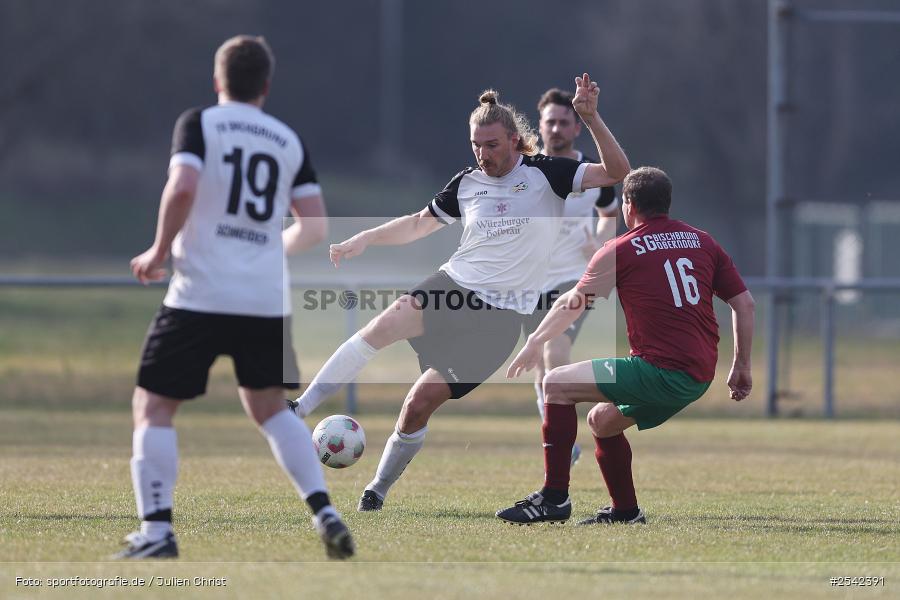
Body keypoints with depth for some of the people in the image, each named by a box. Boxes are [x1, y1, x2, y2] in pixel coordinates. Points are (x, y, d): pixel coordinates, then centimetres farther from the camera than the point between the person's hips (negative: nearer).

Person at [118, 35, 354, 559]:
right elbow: (316, 227, 9)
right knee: (269, 407, 21)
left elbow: (182, 187, -18)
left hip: (202, 295, -4)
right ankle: (325, 512, 6)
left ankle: (157, 531, -7)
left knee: (153, 406, 5)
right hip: (269, 297, 4)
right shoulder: (289, 142, 12)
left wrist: (160, 250, -4)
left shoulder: (199, 124, 0)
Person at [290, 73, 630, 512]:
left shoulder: (544, 173, -2)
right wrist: (367, 238, 13)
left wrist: (591, 119, -21)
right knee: (385, 325, -29)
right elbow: (420, 224, 25)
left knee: (420, 403, -9)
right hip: (452, 285, 3)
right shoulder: (467, 183, 9)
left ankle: (379, 490, 12)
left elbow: (616, 172, -10)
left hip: (499, 315, -3)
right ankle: (298, 410, -26)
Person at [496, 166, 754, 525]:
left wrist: (535, 343, 29)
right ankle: (625, 510, 26)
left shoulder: (620, 250, 0)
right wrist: (741, 368, 19)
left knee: (557, 384, 0)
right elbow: (744, 303, 13)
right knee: (602, 420, 25)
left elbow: (572, 305, 14)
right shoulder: (703, 242, 14)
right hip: (700, 377, 7)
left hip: (659, 370, -7)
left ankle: (554, 498, -5)